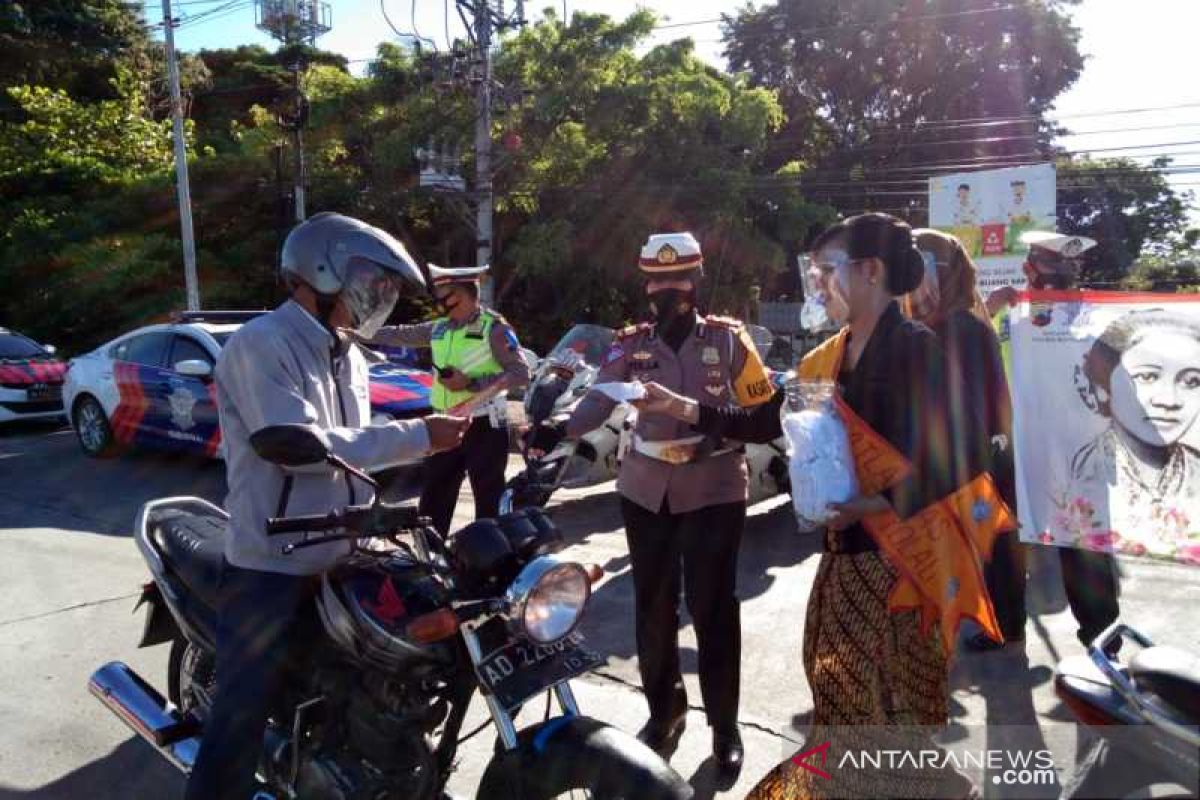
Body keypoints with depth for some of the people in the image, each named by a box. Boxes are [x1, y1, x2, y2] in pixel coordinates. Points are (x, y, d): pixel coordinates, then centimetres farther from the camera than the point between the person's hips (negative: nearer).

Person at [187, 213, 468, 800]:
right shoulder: (260, 344, -17)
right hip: (270, 568, -8)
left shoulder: (347, 355, 12)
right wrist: (416, 435, -23)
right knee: (242, 717, -1)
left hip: (341, 559, 9)